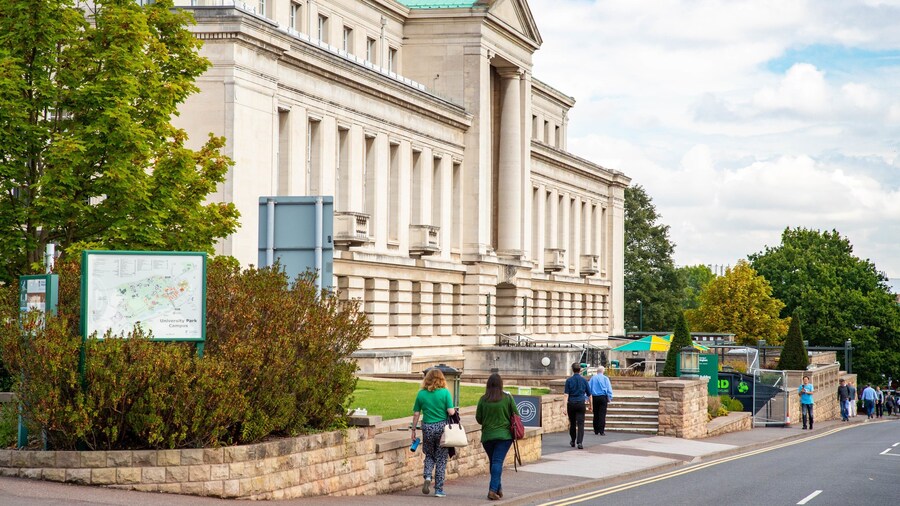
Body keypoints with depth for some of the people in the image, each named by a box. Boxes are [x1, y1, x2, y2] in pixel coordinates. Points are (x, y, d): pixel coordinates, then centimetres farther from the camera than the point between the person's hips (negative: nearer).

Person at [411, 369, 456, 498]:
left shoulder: (421, 394, 0)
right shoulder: (445, 392, -6)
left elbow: (416, 414, 3)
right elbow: (451, 412, -12)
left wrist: (413, 430, 12)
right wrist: (455, 410, 11)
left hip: (427, 428, 2)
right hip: (442, 427, -2)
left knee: (429, 455, 21)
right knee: (441, 459, 8)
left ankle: (427, 477, -6)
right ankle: (439, 490, 9)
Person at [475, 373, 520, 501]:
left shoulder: (483, 399, -2)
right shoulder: (507, 398, -5)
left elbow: (478, 418, 5)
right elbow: (516, 415, 2)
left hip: (487, 436, 2)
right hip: (504, 435, -2)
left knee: (493, 462, 16)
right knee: (498, 462, -6)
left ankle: (498, 488, 21)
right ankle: (493, 489, -17)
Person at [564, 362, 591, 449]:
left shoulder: (569, 380, -1)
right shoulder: (584, 380, 2)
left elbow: (566, 394, -7)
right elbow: (589, 394, 8)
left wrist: (565, 407, -10)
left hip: (571, 404, 1)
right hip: (581, 403, -1)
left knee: (572, 423, 15)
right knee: (580, 423, -4)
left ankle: (573, 441, 29)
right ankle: (579, 442, -17)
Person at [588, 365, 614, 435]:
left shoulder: (593, 378, 4)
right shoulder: (605, 378, -2)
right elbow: (609, 389, -2)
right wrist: (610, 398, 3)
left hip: (594, 397, 2)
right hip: (603, 397, -2)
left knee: (596, 414, 10)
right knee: (602, 414, -3)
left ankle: (596, 430, 14)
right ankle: (601, 431, -8)